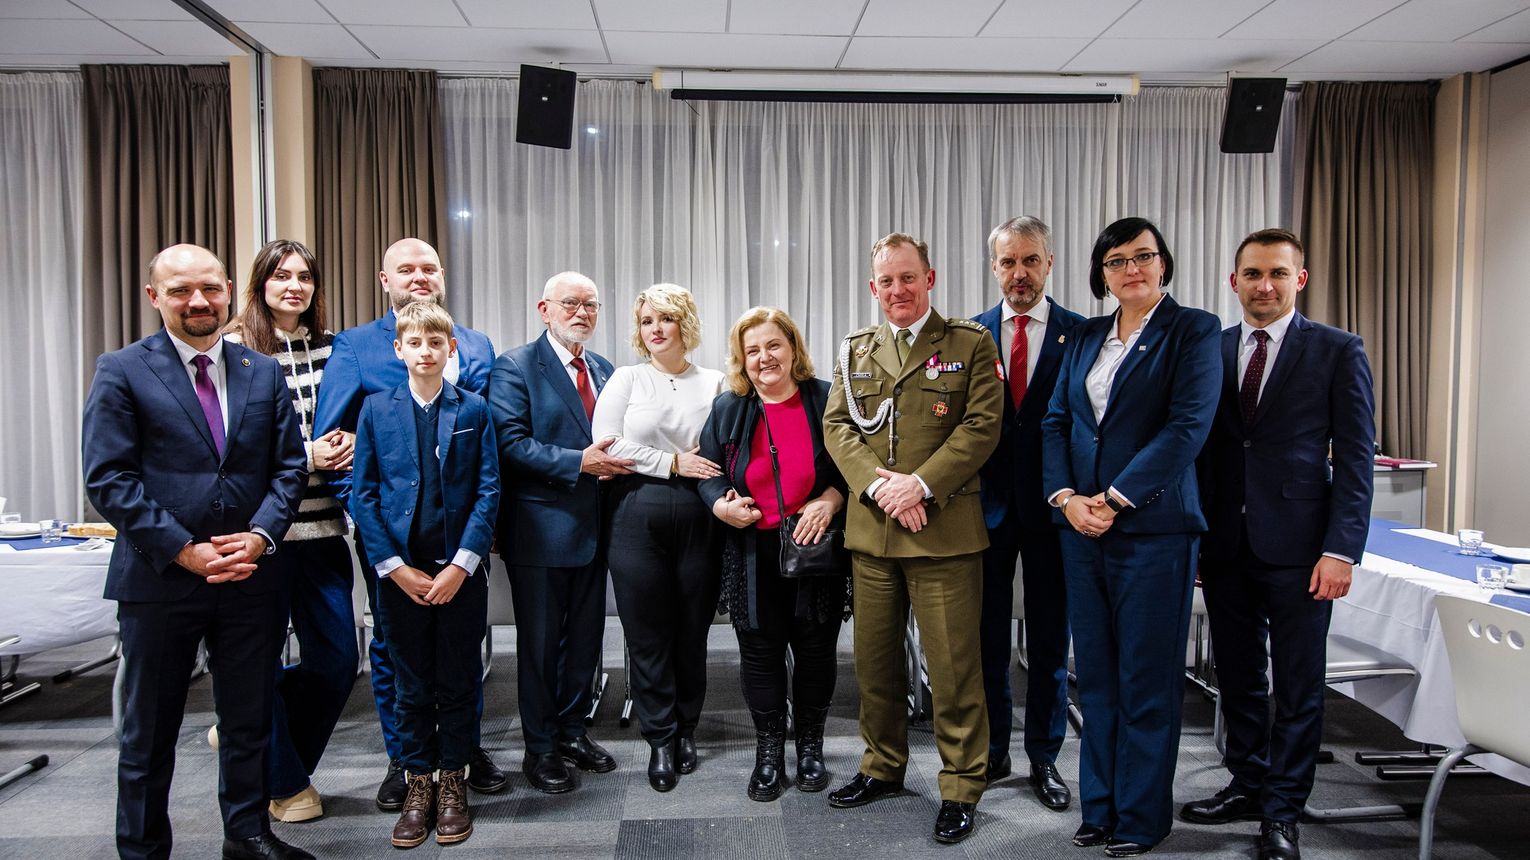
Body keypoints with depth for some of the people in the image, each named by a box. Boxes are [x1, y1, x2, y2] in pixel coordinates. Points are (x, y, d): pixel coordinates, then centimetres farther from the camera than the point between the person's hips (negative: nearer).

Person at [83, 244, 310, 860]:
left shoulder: (263, 372, 8)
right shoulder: (122, 371, -3)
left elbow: (288, 466, 6)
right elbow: (108, 479, -9)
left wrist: (260, 535, -11)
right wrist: (185, 551, -16)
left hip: (251, 575, 3)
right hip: (159, 579, -3)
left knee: (249, 721, 15)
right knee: (149, 732, 12)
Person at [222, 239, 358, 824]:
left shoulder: (331, 347, 10)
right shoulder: (235, 348, -3)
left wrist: (348, 441, -5)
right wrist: (307, 456, -15)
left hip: (322, 525, 5)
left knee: (337, 659, 8)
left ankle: (252, 739, 33)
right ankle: (284, 781, 27)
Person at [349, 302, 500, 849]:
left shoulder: (474, 410, 2)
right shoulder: (376, 410, 4)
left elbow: (489, 491, -2)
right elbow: (363, 495, 1)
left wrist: (462, 564, -11)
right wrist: (395, 567, -8)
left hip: (460, 571, 0)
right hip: (399, 572, 1)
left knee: (458, 682, 8)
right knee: (411, 686, 10)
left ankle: (453, 784, 23)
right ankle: (418, 783, 24)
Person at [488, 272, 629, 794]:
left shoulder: (604, 370, 14)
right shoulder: (516, 368, -7)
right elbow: (511, 443, -17)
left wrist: (617, 461, -4)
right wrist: (580, 463, -22)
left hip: (593, 527, 6)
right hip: (541, 528, -6)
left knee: (585, 637, 14)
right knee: (540, 642, 5)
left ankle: (572, 731, 30)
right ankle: (540, 747, 19)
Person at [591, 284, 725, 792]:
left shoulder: (714, 384, 8)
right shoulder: (627, 379, 5)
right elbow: (607, 444, -6)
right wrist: (673, 463, -9)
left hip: (697, 518, 1)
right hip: (637, 517, -1)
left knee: (693, 630, 8)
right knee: (648, 633, 4)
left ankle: (686, 728, 27)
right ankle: (661, 740, 18)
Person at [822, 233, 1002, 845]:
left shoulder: (970, 344, 1)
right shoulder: (855, 350, 13)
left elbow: (981, 426, -7)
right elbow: (836, 426, 6)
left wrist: (921, 484, -16)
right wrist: (878, 483, -11)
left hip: (944, 531, -4)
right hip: (870, 530, 4)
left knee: (953, 667, 1)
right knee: (874, 659, 14)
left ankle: (961, 788, 18)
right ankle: (883, 767, 33)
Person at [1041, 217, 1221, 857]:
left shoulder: (1193, 330, -1)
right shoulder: (1085, 338, 14)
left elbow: (1188, 425, -12)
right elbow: (1056, 421, 10)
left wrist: (1116, 499, -16)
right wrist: (1066, 497, -6)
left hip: (1152, 526, -5)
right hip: (1081, 524, 5)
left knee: (1146, 679, 4)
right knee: (1096, 675, 11)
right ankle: (1099, 807, 24)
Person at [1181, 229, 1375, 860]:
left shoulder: (1338, 352, -1)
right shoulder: (1209, 351, 8)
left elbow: (1354, 459, -5)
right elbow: (1201, 448, 9)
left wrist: (1341, 550, -12)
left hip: (1296, 547, -3)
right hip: (1225, 544, 3)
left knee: (1298, 685, 7)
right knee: (1238, 678, 14)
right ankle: (1248, 785, 31)